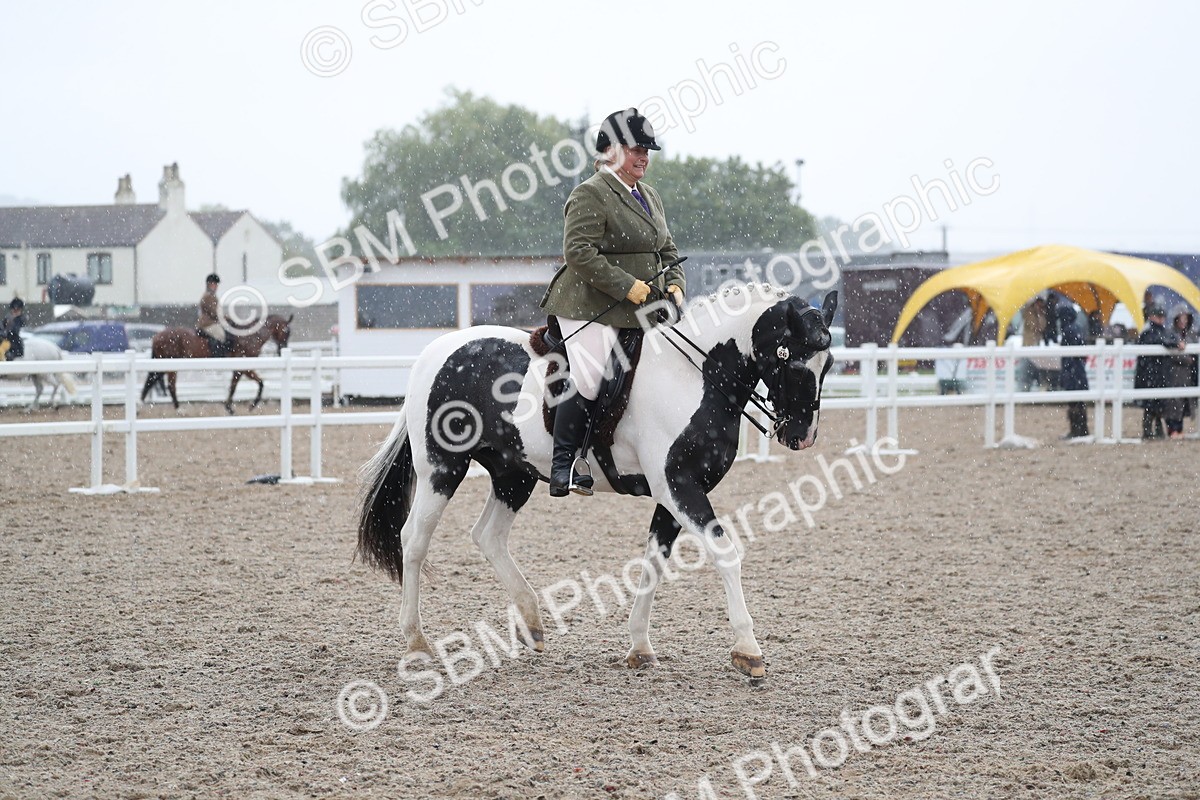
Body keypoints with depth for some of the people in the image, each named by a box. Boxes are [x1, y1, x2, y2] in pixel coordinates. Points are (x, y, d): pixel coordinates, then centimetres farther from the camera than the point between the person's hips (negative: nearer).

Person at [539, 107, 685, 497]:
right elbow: (579, 252, -18)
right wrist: (627, 286, -21)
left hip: (642, 313, 9)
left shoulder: (649, 196, 20)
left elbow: (668, 249, 25)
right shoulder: (590, 194, -8)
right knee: (590, 381, -18)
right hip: (591, 309, -9)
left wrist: (674, 283, 5)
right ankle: (563, 467, -10)